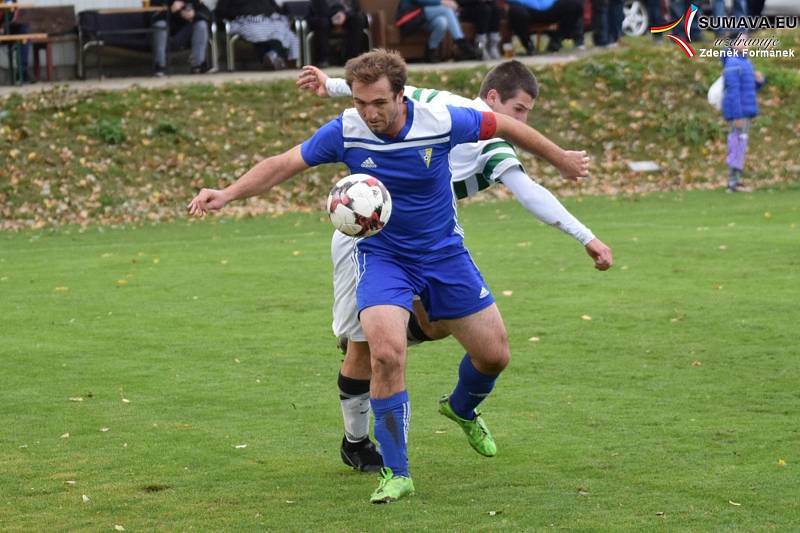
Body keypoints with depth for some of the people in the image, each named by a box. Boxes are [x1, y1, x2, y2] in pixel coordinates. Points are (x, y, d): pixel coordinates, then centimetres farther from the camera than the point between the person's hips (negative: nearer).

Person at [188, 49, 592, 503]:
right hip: (383, 256, -2)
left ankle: (463, 409, 43)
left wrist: (561, 158, 10)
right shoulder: (345, 132, -19)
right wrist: (227, 194, -21)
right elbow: (284, 164, -10)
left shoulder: (442, 122, -20)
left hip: (444, 252, 2)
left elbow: (505, 126, -3)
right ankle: (396, 474, -12)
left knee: (494, 354, 5)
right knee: (387, 352, -25)